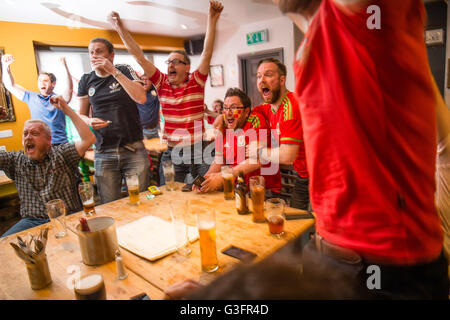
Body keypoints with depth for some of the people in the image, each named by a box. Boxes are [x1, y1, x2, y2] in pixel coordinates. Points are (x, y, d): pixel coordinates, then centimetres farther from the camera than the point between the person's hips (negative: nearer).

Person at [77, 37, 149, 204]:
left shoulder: (125, 71, 4)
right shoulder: (86, 80, 10)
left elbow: (141, 98, -14)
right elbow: (81, 115, 17)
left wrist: (114, 71, -14)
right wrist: (90, 121, -7)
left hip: (133, 148, -2)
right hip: (103, 152, 2)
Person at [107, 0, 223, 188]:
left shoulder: (196, 82, -1)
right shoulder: (162, 83, 4)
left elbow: (207, 52, -11)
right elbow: (139, 57, 2)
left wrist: (212, 19, -20)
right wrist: (120, 28, -2)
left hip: (198, 150, -1)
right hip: (171, 152, 2)